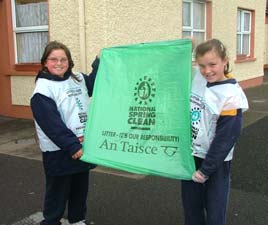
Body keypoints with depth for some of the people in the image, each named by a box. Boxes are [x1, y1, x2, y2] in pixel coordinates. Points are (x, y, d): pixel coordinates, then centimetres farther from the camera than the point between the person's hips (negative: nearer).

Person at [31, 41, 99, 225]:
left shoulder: (78, 79, 5)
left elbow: (95, 84, 24)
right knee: (57, 194, 6)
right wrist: (72, 146, -23)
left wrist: (100, 61, 10)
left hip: (82, 147, 7)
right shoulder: (43, 90, -15)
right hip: (59, 153, -6)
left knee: (81, 190, 20)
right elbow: (52, 125, -20)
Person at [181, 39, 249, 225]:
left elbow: (225, 138, -17)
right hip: (190, 156, 6)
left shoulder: (231, 96, -20)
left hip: (215, 162, -6)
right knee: (191, 210, 18)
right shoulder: (197, 78, -4)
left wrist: (206, 170, -12)